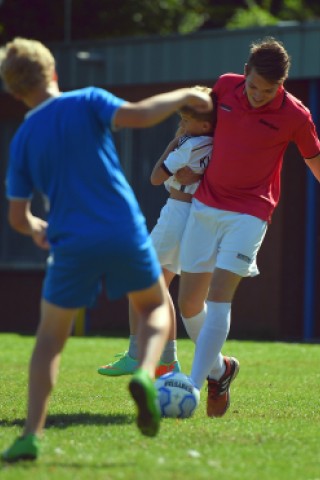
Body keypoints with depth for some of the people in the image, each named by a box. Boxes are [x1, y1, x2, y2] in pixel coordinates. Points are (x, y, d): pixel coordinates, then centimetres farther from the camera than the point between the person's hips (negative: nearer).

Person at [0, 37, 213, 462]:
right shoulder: (87, 102, 0)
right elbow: (139, 116, -17)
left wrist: (37, 230, 31)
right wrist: (183, 96, -2)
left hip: (71, 246, 1)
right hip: (125, 234, -1)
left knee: (51, 337, 16)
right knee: (155, 306, 23)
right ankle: (145, 375, -9)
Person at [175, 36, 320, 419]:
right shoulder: (225, 86, -2)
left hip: (249, 213, -4)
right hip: (204, 206, 4)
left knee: (219, 298, -18)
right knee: (188, 302, 5)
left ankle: (192, 388, -18)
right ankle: (218, 369, 28)